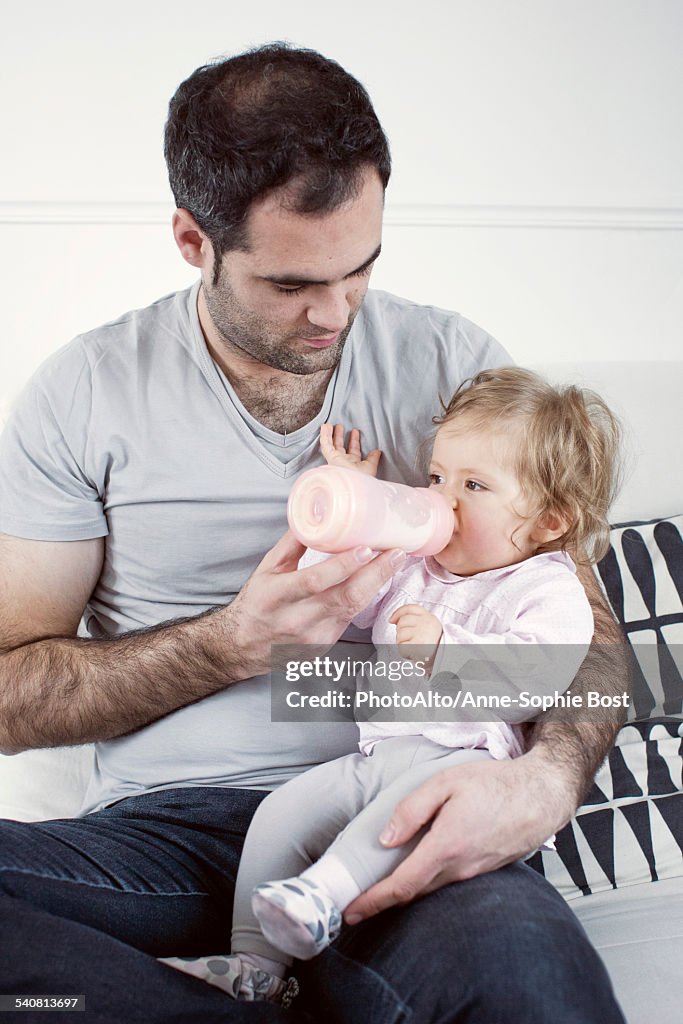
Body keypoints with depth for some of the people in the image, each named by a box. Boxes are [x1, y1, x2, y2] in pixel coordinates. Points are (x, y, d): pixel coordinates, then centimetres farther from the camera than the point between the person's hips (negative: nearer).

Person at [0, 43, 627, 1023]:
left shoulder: (456, 364, 4)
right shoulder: (87, 391, 2)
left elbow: (585, 630, 6)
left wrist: (546, 781, -17)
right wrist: (234, 644, -15)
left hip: (393, 817, -2)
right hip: (162, 826, 3)